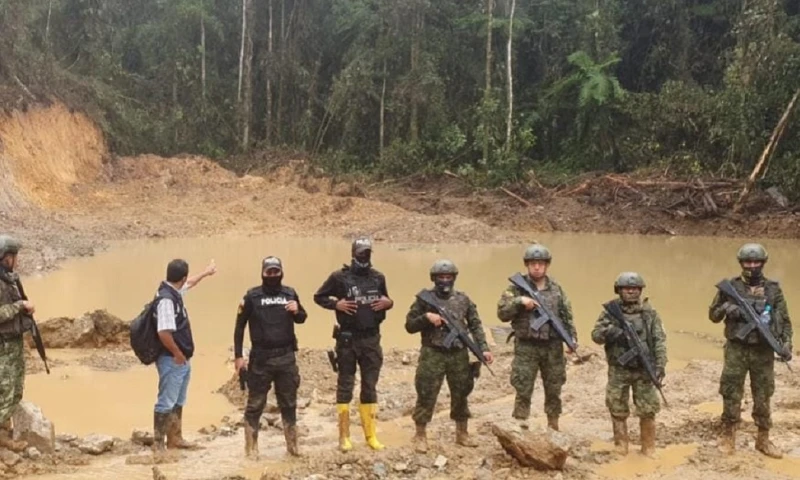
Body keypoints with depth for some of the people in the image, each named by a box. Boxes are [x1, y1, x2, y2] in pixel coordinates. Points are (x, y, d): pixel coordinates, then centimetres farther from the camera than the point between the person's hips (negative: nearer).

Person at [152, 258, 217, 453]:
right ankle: (158, 444, 3)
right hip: (172, 360, -11)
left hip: (181, 360, 11)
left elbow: (188, 284, 33)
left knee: (178, 401, 18)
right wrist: (177, 354, -20)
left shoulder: (174, 292, 8)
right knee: (166, 402, -3)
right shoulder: (166, 299, -24)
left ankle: (175, 439, 29)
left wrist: (205, 272, 46)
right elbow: (164, 333, -30)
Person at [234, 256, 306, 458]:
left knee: (289, 403, 12)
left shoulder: (290, 293, 5)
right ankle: (251, 446, 12)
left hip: (286, 357, 3)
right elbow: (240, 326, -1)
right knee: (255, 404, 2)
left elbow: (302, 318, 19)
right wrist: (238, 356, -6)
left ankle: (292, 445, 22)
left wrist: (297, 311, -6)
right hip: (261, 358, -3)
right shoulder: (252, 296, -5)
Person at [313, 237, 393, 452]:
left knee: (370, 387, 8)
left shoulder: (378, 278, 8)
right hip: (348, 339, -4)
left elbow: (385, 300, 20)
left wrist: (388, 302, -3)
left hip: (371, 339, 4)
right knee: (345, 387, 2)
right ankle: (344, 436, 7)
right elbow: (319, 297, 4)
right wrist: (336, 304, -12)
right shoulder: (340, 277, -4)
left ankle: (370, 435, 14)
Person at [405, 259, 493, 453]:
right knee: (426, 396, -2)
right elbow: (410, 326, -1)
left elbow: (475, 325, 7)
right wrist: (426, 317, -18)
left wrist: (483, 348, -4)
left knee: (461, 395, 11)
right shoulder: (424, 299, -2)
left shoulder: (463, 299, 6)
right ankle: (420, 435, 10)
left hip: (459, 354, 3)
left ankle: (462, 434, 25)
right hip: (432, 355, -3)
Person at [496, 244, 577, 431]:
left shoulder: (556, 289, 8)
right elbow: (502, 313, -7)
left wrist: (572, 338, 2)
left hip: (553, 347, 3)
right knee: (523, 392, -3)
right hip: (526, 347, -3)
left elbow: (567, 316, 12)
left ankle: (553, 428, 24)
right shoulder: (517, 287, -2)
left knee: (554, 390, 11)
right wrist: (519, 301, -21)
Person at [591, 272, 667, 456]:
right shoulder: (610, 311, 0)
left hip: (643, 370, 0)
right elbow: (595, 335, -2)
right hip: (618, 370, 0)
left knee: (648, 410, 2)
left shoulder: (649, 312, 1)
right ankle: (620, 449, 18)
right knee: (618, 411, 6)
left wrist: (660, 364, -10)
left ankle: (649, 448, 15)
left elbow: (659, 340, 0)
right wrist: (609, 332, -23)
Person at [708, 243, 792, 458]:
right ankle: (728, 438, 15)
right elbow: (713, 315, 6)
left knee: (763, 397, 8)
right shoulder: (730, 287, 0)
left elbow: (785, 320, 6)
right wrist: (725, 308, -15)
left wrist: (786, 343, -7)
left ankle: (763, 440, 21)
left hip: (763, 351, 1)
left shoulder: (773, 289, 3)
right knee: (731, 395, 2)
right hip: (736, 350, -1)